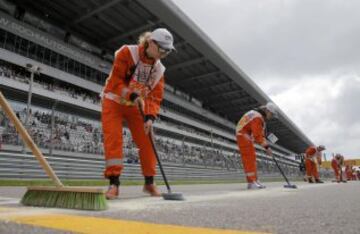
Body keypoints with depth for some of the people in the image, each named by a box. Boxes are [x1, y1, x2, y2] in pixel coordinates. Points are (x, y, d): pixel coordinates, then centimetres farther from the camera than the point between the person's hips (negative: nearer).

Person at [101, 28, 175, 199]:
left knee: (146, 142, -2)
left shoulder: (159, 69, -2)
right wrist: (132, 95, -36)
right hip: (113, 102, -4)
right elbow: (115, 81, -22)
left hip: (135, 107, 5)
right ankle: (114, 183, -12)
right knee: (113, 139, -18)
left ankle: (149, 182, 12)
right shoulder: (127, 52, -18)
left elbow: (156, 96, -8)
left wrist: (150, 117, -23)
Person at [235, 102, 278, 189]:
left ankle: (254, 181, 14)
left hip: (248, 137, 11)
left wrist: (266, 146, 9)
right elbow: (257, 135, -25)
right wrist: (266, 147, -21)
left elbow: (260, 133, 14)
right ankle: (251, 182, -11)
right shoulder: (257, 117, -21)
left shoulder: (261, 117, 12)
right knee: (249, 159, -12)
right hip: (243, 136, -11)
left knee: (252, 158, 10)